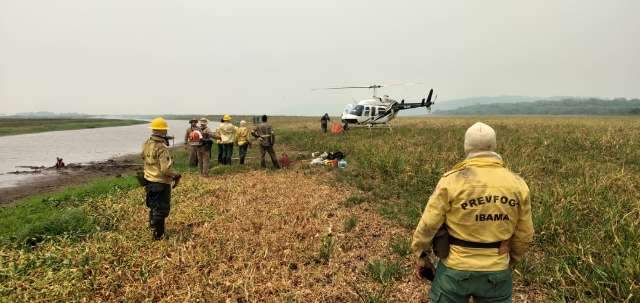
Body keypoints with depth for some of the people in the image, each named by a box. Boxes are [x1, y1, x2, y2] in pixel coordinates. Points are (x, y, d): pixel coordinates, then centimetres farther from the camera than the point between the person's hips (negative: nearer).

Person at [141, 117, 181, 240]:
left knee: (153, 206, 23)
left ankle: (153, 228, 37)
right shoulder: (162, 148, -24)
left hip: (149, 181, 8)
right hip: (161, 183, -8)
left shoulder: (146, 144, 0)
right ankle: (158, 234, 12)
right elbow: (166, 169, -27)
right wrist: (176, 176, -9)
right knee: (161, 209, 5)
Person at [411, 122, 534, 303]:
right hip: (497, 272, 3)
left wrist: (421, 256, 5)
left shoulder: (452, 181, -14)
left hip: (455, 269, -2)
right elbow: (524, 234, 5)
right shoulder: (517, 184, -3)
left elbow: (428, 225, -11)